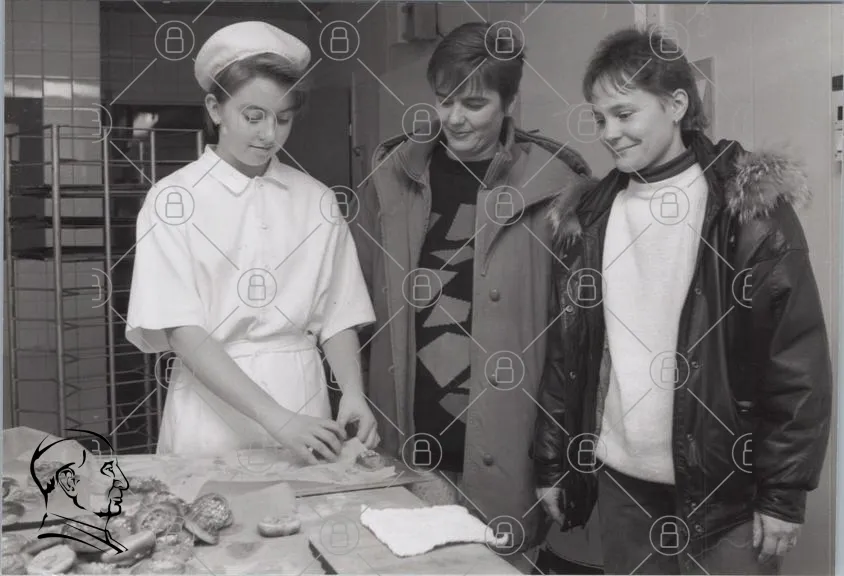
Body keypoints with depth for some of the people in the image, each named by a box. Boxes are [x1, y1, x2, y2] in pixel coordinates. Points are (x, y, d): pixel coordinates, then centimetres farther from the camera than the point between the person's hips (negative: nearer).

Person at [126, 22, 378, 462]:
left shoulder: (317, 201, 3)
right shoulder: (175, 199, -6)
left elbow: (338, 318, 5)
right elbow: (183, 333, -13)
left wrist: (352, 393, -13)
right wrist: (273, 417, -23)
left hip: (304, 406, 3)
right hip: (213, 416, -2)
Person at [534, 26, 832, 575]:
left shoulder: (751, 206, -7)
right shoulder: (588, 218, 4)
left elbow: (798, 359, -9)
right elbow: (566, 350, 7)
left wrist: (784, 491, -10)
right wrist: (553, 465, 7)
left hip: (725, 486, -3)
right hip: (620, 481, 4)